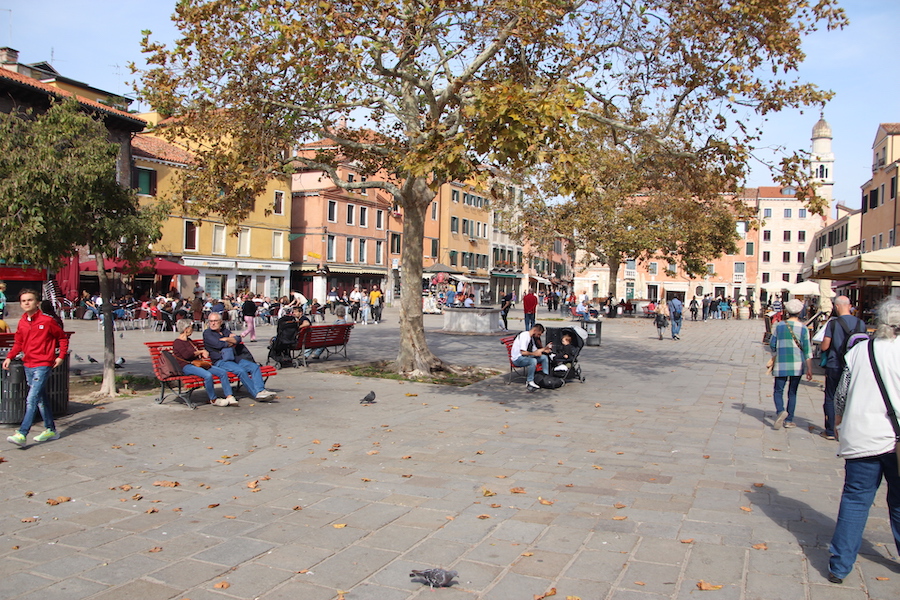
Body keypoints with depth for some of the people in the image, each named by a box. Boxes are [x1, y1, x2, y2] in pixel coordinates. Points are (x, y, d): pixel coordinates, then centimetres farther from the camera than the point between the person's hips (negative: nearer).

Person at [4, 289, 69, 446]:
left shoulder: (46, 321, -8)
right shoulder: (22, 323, 8)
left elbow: (63, 338, 1)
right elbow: (18, 343, 19)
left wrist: (61, 356, -5)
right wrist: (9, 357, 5)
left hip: (43, 365, -7)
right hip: (28, 365, 7)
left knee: (32, 399, -13)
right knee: (41, 399, 13)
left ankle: (22, 434, -14)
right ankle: (50, 430, 22)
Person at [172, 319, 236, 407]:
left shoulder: (189, 340, 25)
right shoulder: (177, 342, -3)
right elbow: (187, 355, -18)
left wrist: (203, 354, 9)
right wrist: (201, 352, -5)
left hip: (198, 364, 9)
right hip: (187, 366, -9)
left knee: (223, 372, -10)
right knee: (208, 375, -36)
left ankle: (229, 397, -14)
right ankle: (213, 399, -17)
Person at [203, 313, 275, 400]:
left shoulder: (224, 330, 22)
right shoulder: (207, 333, 5)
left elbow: (238, 339, 9)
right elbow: (218, 344, -10)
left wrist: (226, 339, -6)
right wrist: (232, 341, 5)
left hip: (235, 358, 7)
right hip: (220, 361, -7)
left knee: (255, 367, -14)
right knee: (240, 370, -31)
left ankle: (261, 390, -29)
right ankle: (256, 393, -28)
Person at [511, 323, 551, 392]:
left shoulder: (531, 337, 9)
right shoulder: (524, 336, -21)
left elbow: (535, 350, 16)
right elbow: (523, 352, -26)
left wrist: (544, 349, 3)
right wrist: (534, 354, -16)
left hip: (527, 357, 10)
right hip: (517, 359, -10)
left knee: (544, 357, 0)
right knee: (533, 361, -36)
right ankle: (529, 382, -24)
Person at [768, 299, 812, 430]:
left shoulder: (779, 326, 1)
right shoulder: (803, 328, -3)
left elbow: (772, 345, 6)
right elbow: (807, 350, -4)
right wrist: (809, 369, -1)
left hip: (781, 364, 0)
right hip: (797, 365, 0)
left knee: (778, 391, 6)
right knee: (792, 393, 11)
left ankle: (780, 411, -22)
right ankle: (788, 420, 14)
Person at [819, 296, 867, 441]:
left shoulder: (833, 323, -12)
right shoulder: (861, 323, -1)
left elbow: (824, 347, -11)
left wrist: (820, 344, 10)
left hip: (834, 367, -3)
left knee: (831, 399, 8)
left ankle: (830, 431, 10)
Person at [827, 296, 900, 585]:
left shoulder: (858, 351, -2)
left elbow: (841, 393, 6)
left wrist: (838, 420, 22)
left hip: (861, 439, 1)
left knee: (855, 500, 7)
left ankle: (840, 565, 7)